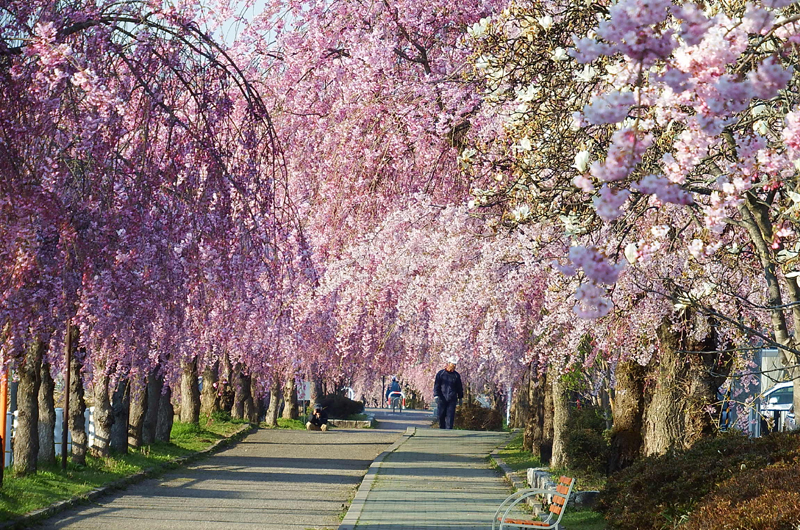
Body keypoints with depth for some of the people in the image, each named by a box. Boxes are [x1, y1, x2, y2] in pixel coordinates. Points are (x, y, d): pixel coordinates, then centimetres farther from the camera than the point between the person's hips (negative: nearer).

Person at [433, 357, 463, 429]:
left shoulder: (456, 375, 11)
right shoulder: (441, 373, 4)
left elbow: (459, 387, 18)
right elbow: (436, 385, 3)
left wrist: (460, 398, 17)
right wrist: (436, 396, -6)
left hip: (452, 399, 1)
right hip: (442, 398, -1)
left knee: (450, 416, -6)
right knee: (441, 415, 1)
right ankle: (442, 428, 13)